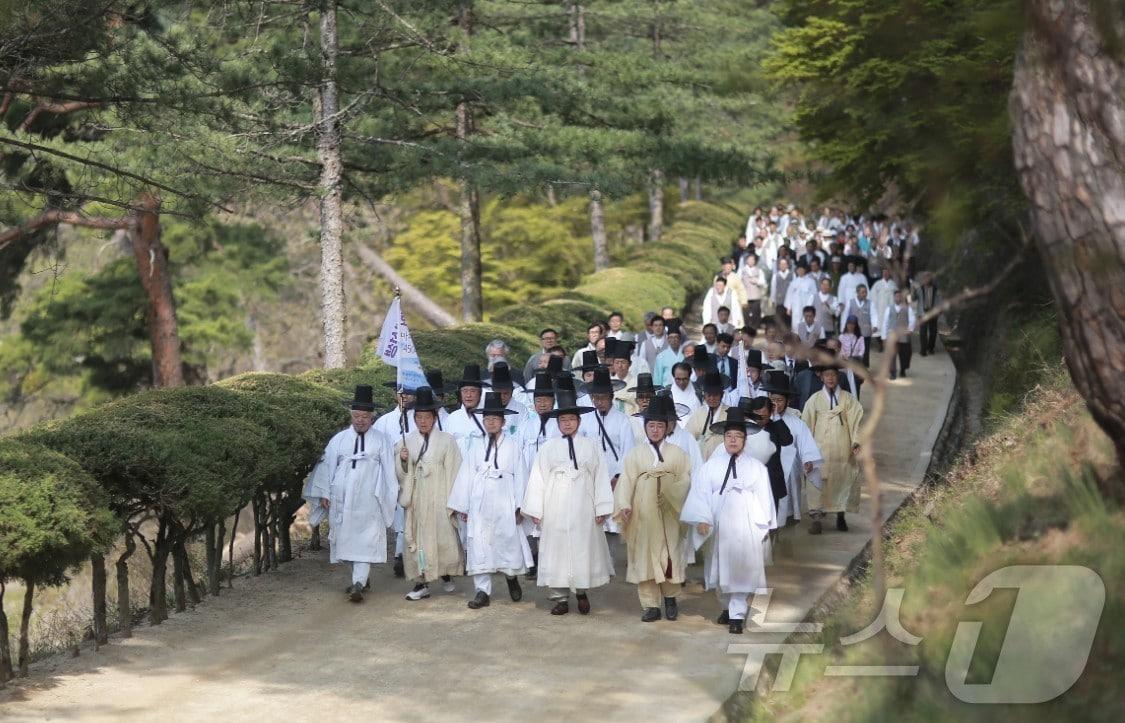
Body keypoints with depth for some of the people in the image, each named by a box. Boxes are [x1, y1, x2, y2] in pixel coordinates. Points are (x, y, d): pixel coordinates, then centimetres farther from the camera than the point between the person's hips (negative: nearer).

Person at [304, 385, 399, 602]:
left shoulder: (381, 441, 3)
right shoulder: (339, 440, 7)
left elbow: (388, 471, 4)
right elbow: (327, 466, 9)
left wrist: (387, 498, 1)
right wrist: (324, 493, 4)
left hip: (368, 501, -3)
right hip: (342, 500, 3)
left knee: (365, 541, -10)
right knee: (346, 539, 9)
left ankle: (358, 584, -16)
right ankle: (363, 578, 24)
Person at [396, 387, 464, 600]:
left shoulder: (446, 441, 0)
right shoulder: (406, 441, 7)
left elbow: (453, 471, -1)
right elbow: (400, 474, 10)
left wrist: (452, 501, -6)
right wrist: (402, 460, -12)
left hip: (438, 498, -2)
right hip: (415, 499, 2)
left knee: (443, 537, -1)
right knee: (416, 538, 0)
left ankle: (446, 574, 23)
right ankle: (421, 583, 6)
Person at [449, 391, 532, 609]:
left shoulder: (513, 445, 2)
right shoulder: (477, 447, 10)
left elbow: (520, 476, 0)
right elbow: (465, 476, 10)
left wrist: (519, 506, -5)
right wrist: (462, 506, 7)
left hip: (504, 503, -2)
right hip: (479, 503, 3)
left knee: (508, 542, 1)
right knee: (479, 545, 0)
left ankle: (511, 577, 29)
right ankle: (483, 591, 5)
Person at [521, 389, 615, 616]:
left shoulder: (590, 447, 3)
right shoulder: (548, 448, 4)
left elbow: (601, 478, 2)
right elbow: (537, 478, 2)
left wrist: (601, 509, -3)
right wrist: (535, 510, -3)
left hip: (582, 510, 0)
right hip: (555, 510, 0)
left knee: (583, 548, 4)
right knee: (557, 550, 2)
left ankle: (582, 591, 23)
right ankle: (560, 598, 9)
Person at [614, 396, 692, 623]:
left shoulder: (678, 454, 8)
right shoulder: (635, 454, 6)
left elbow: (687, 482, 3)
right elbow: (626, 482, -2)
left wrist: (669, 484, -14)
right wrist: (625, 506, -15)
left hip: (669, 515, 0)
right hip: (643, 516, 0)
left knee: (670, 555, 3)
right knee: (645, 555, -1)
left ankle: (670, 597, 23)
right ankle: (650, 605, 4)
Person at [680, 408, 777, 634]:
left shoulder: (757, 468, 4)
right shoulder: (710, 466, 4)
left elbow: (764, 498, 4)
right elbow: (699, 494, -2)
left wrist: (764, 527, 1)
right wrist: (701, 520, -13)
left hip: (746, 528, -1)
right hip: (718, 527, 1)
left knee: (741, 570, -5)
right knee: (721, 570, 9)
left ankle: (737, 615, -3)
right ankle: (728, 607, 27)